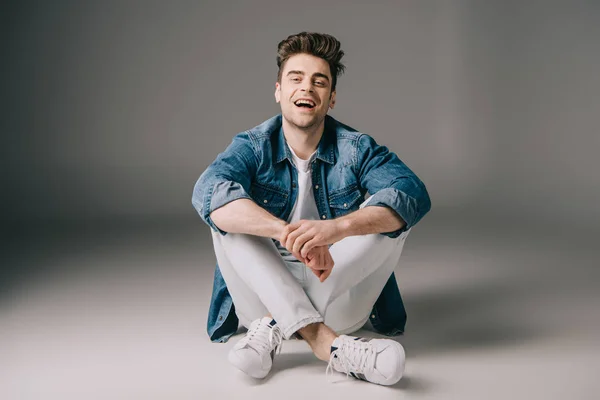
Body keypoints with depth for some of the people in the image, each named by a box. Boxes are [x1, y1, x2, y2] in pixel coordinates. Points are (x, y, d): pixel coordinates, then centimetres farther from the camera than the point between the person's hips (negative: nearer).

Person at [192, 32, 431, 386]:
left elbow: (414, 194, -24)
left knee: (393, 214, -20)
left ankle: (275, 327, -23)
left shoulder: (357, 149, -4)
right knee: (229, 213, -22)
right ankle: (324, 341, -34)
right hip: (266, 293, 0)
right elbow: (208, 192, -28)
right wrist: (289, 233, -45)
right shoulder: (253, 147, -5)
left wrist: (337, 227, -44)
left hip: (339, 298, 1)